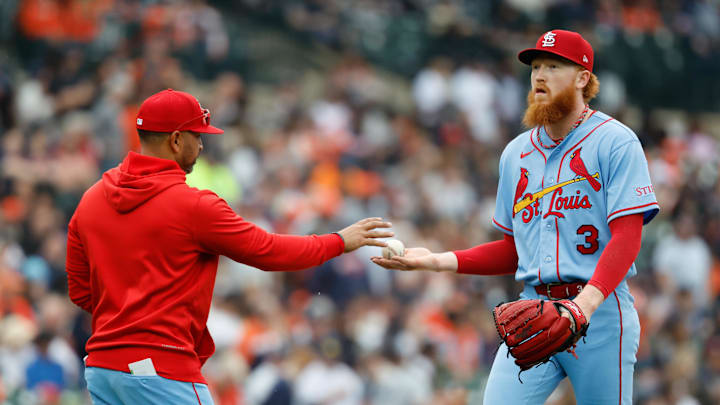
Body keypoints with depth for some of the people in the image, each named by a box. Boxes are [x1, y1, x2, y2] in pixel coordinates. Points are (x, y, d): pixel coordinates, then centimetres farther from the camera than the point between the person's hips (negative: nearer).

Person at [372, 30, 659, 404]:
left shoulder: (615, 142, -2)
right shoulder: (516, 152, 18)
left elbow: (626, 236, -12)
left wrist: (587, 302, -28)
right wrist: (439, 261, 9)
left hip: (599, 308, -4)